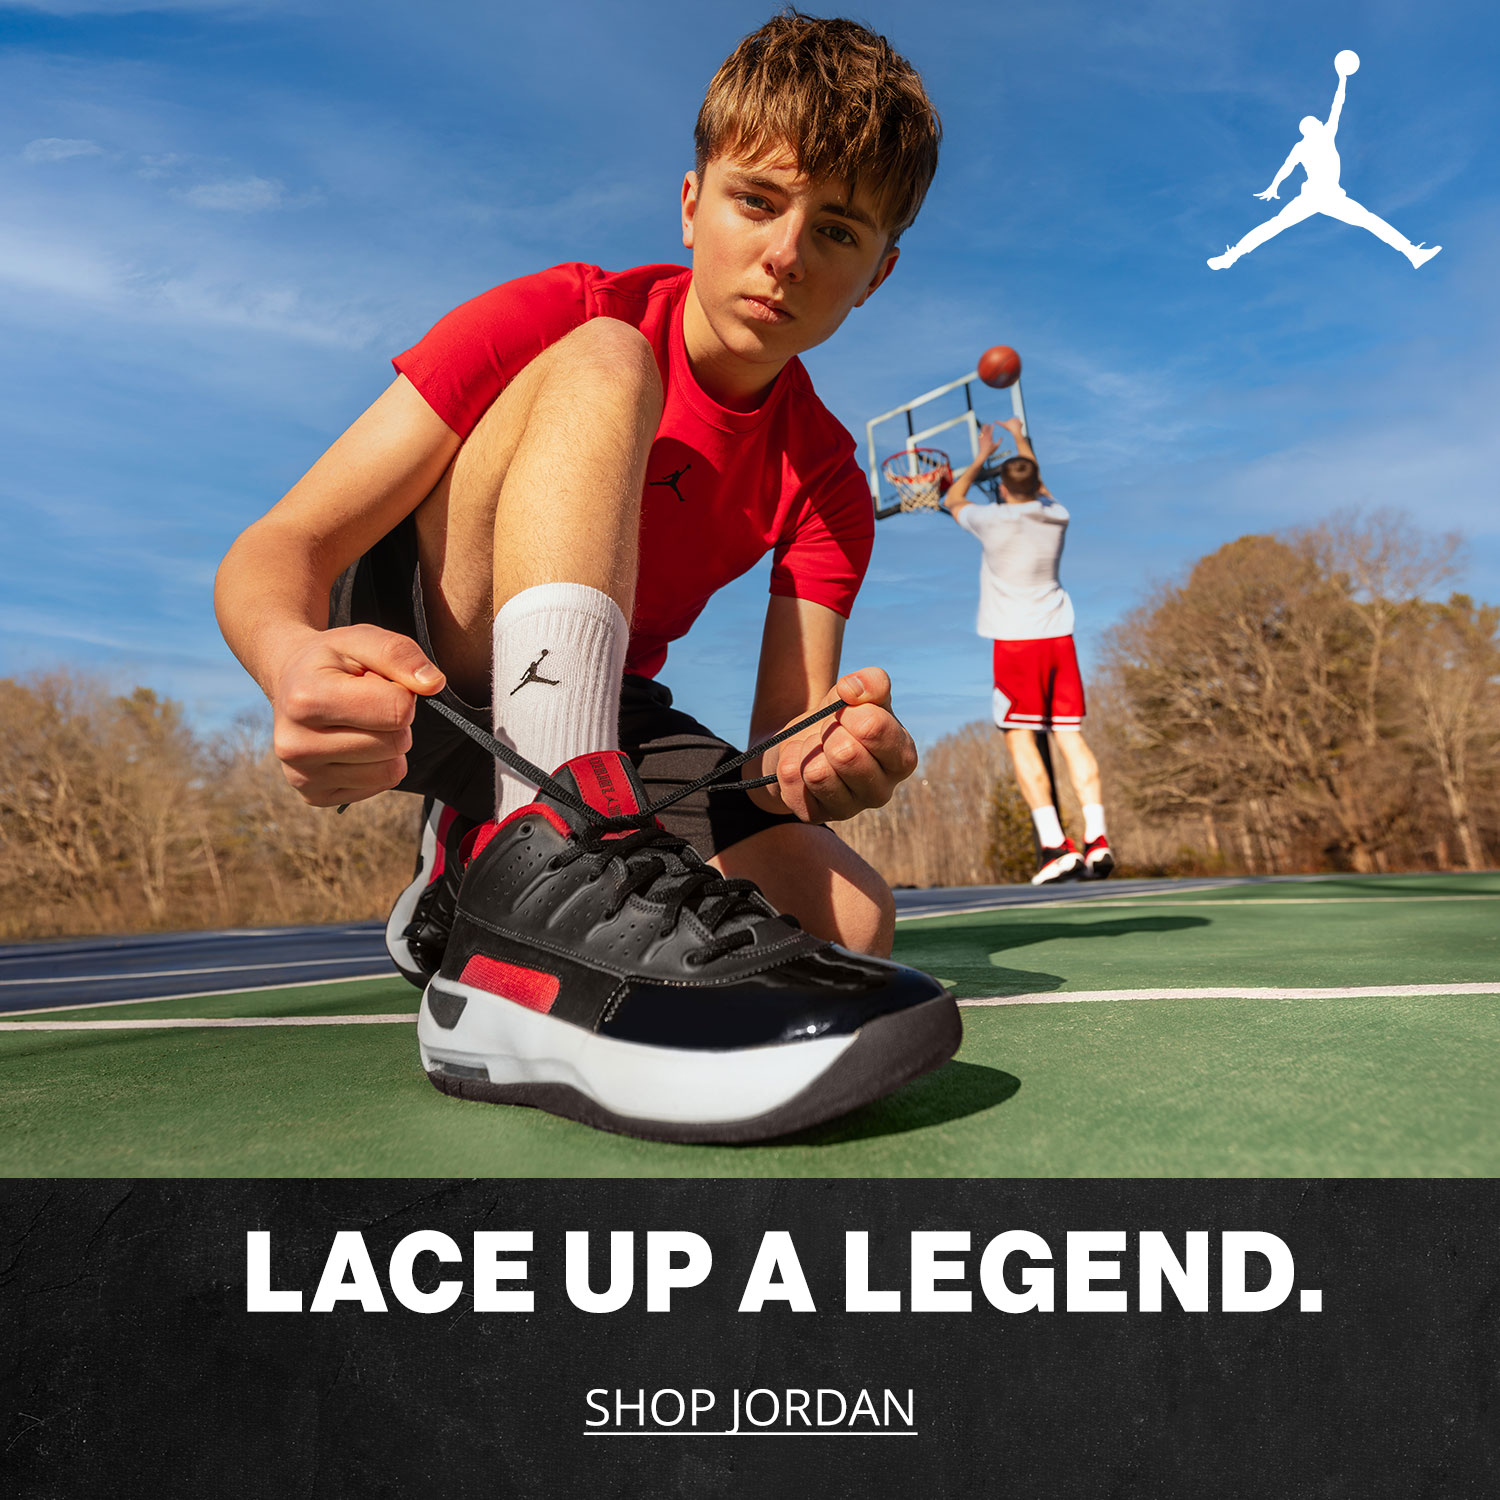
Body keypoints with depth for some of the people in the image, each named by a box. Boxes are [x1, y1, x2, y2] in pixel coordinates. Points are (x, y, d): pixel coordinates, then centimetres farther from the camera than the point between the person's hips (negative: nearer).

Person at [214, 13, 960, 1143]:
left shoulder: (824, 482, -2)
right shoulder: (556, 317, -13)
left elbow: (779, 753, -12)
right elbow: (271, 553, -20)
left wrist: (822, 766, -37)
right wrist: (296, 659, -44)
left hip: (593, 721, 4)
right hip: (408, 677, -4)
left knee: (853, 921, -18)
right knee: (600, 366, -25)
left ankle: (470, 882, 3)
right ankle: (542, 880, -43)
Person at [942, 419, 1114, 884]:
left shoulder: (994, 520, -5)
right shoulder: (1056, 516, 8)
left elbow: (953, 499, 18)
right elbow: (1038, 490, 33)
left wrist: (982, 457, 30)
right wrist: (1021, 440, 45)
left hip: (1016, 641, -5)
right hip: (1059, 636, 5)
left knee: (1019, 737, -5)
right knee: (1070, 734, 3)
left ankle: (1055, 846, -14)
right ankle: (1096, 838, -5)